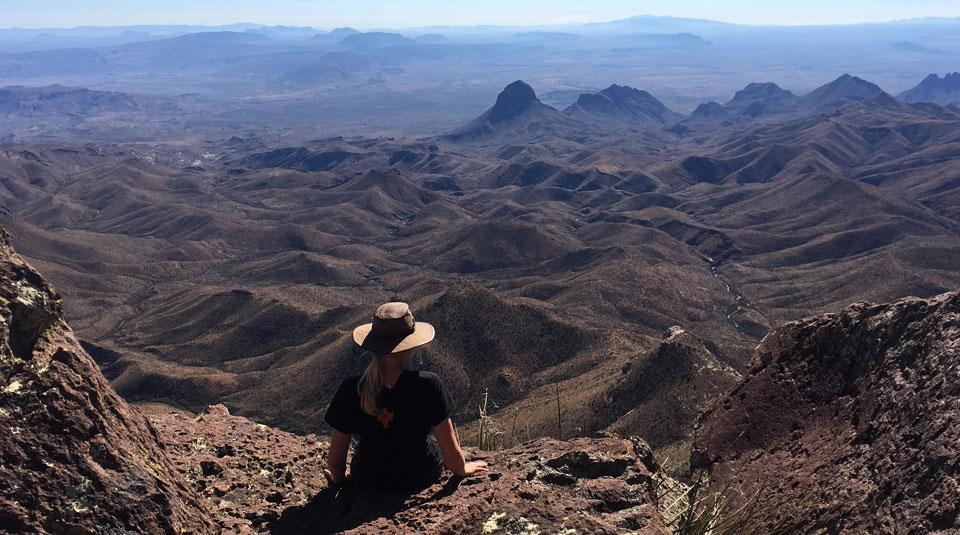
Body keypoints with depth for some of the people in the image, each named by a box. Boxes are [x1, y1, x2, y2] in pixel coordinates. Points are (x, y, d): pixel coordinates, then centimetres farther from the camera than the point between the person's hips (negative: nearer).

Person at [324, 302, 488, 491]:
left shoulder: (350, 390, -25)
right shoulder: (428, 385, -29)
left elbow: (335, 460, -14)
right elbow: (450, 450, -18)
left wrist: (338, 477, 9)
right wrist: (462, 469, 5)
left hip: (367, 480, 2)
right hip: (421, 479, -1)